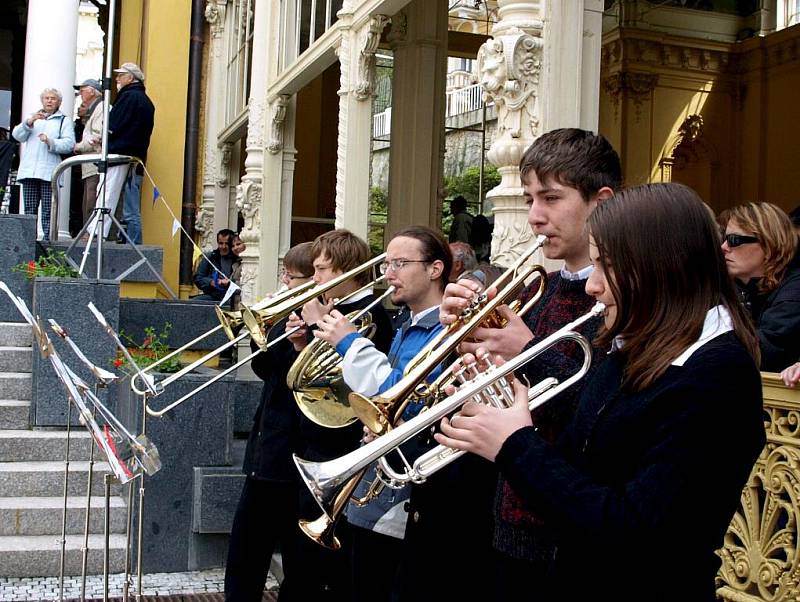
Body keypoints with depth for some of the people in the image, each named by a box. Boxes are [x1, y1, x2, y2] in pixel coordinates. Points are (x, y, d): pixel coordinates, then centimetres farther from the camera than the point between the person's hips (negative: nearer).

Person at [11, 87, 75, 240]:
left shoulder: (64, 121, 12)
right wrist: (29, 122, -6)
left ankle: (48, 238, -9)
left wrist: (50, 141, -19)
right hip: (29, 170, 4)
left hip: (49, 172, -4)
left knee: (48, 210, -9)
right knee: (29, 209, 1)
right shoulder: (33, 117, 25)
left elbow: (69, 144, -3)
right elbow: (17, 135, 11)